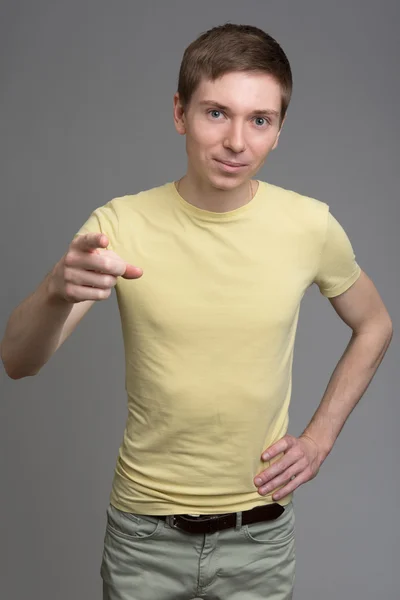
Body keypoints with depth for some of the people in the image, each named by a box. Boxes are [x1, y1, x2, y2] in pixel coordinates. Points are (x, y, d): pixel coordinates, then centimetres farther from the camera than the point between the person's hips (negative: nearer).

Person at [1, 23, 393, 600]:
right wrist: (58, 290, -39)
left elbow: (374, 326, 7)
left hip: (260, 532, 1)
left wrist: (320, 437, -2)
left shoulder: (310, 225, -10)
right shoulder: (119, 224, -14)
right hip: (145, 530, 0)